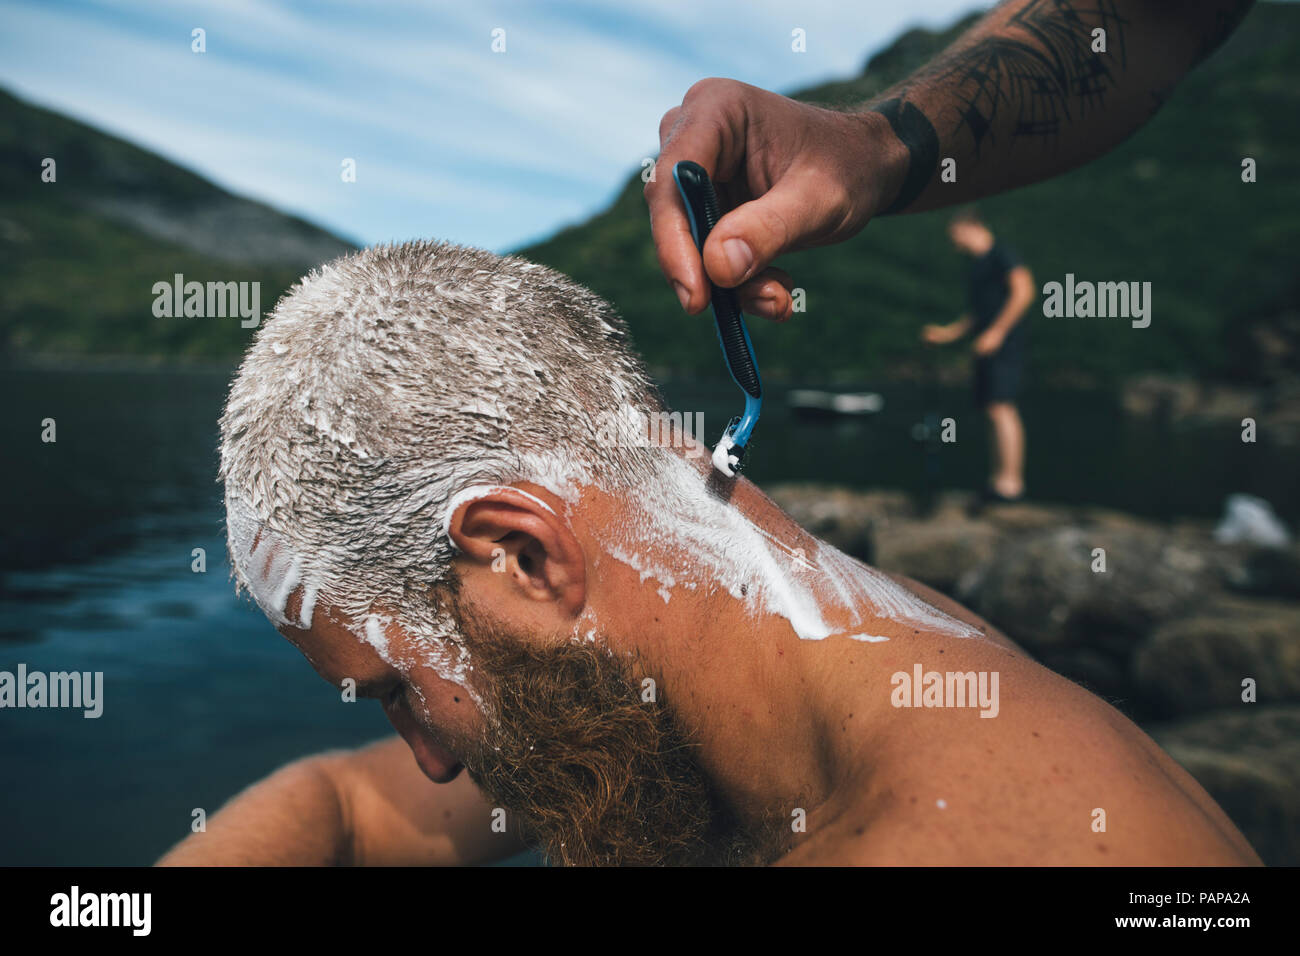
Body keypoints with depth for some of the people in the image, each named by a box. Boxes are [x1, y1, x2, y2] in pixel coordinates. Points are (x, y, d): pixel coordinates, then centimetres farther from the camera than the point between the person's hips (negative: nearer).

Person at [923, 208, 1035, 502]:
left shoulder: (1001, 253, -5)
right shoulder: (978, 264, 23)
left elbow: (1024, 291, -17)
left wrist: (996, 331, -20)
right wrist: (950, 332, 27)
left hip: (1005, 343, -9)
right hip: (988, 345, 9)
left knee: (1001, 408, -16)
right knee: (993, 411, 7)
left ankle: (1010, 481, -19)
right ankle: (1000, 478, 9)